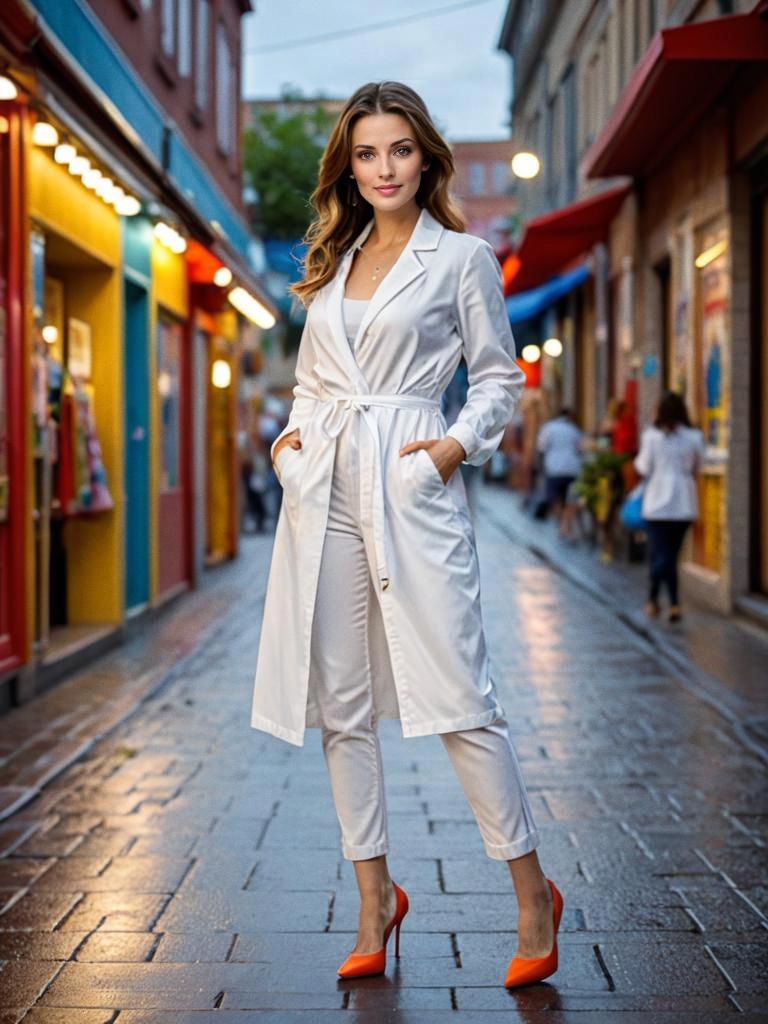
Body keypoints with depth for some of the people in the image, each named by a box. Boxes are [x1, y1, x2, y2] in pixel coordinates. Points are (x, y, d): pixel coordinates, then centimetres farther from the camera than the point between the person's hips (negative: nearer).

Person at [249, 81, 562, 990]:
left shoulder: (462, 257, 3)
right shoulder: (333, 262, 17)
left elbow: (499, 377, 5)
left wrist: (460, 442, -10)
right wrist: (291, 433, 6)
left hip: (410, 485, -5)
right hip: (325, 484, 6)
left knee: (456, 695, -9)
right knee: (340, 701, 6)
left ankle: (533, 894, 5)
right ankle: (375, 897, 17)